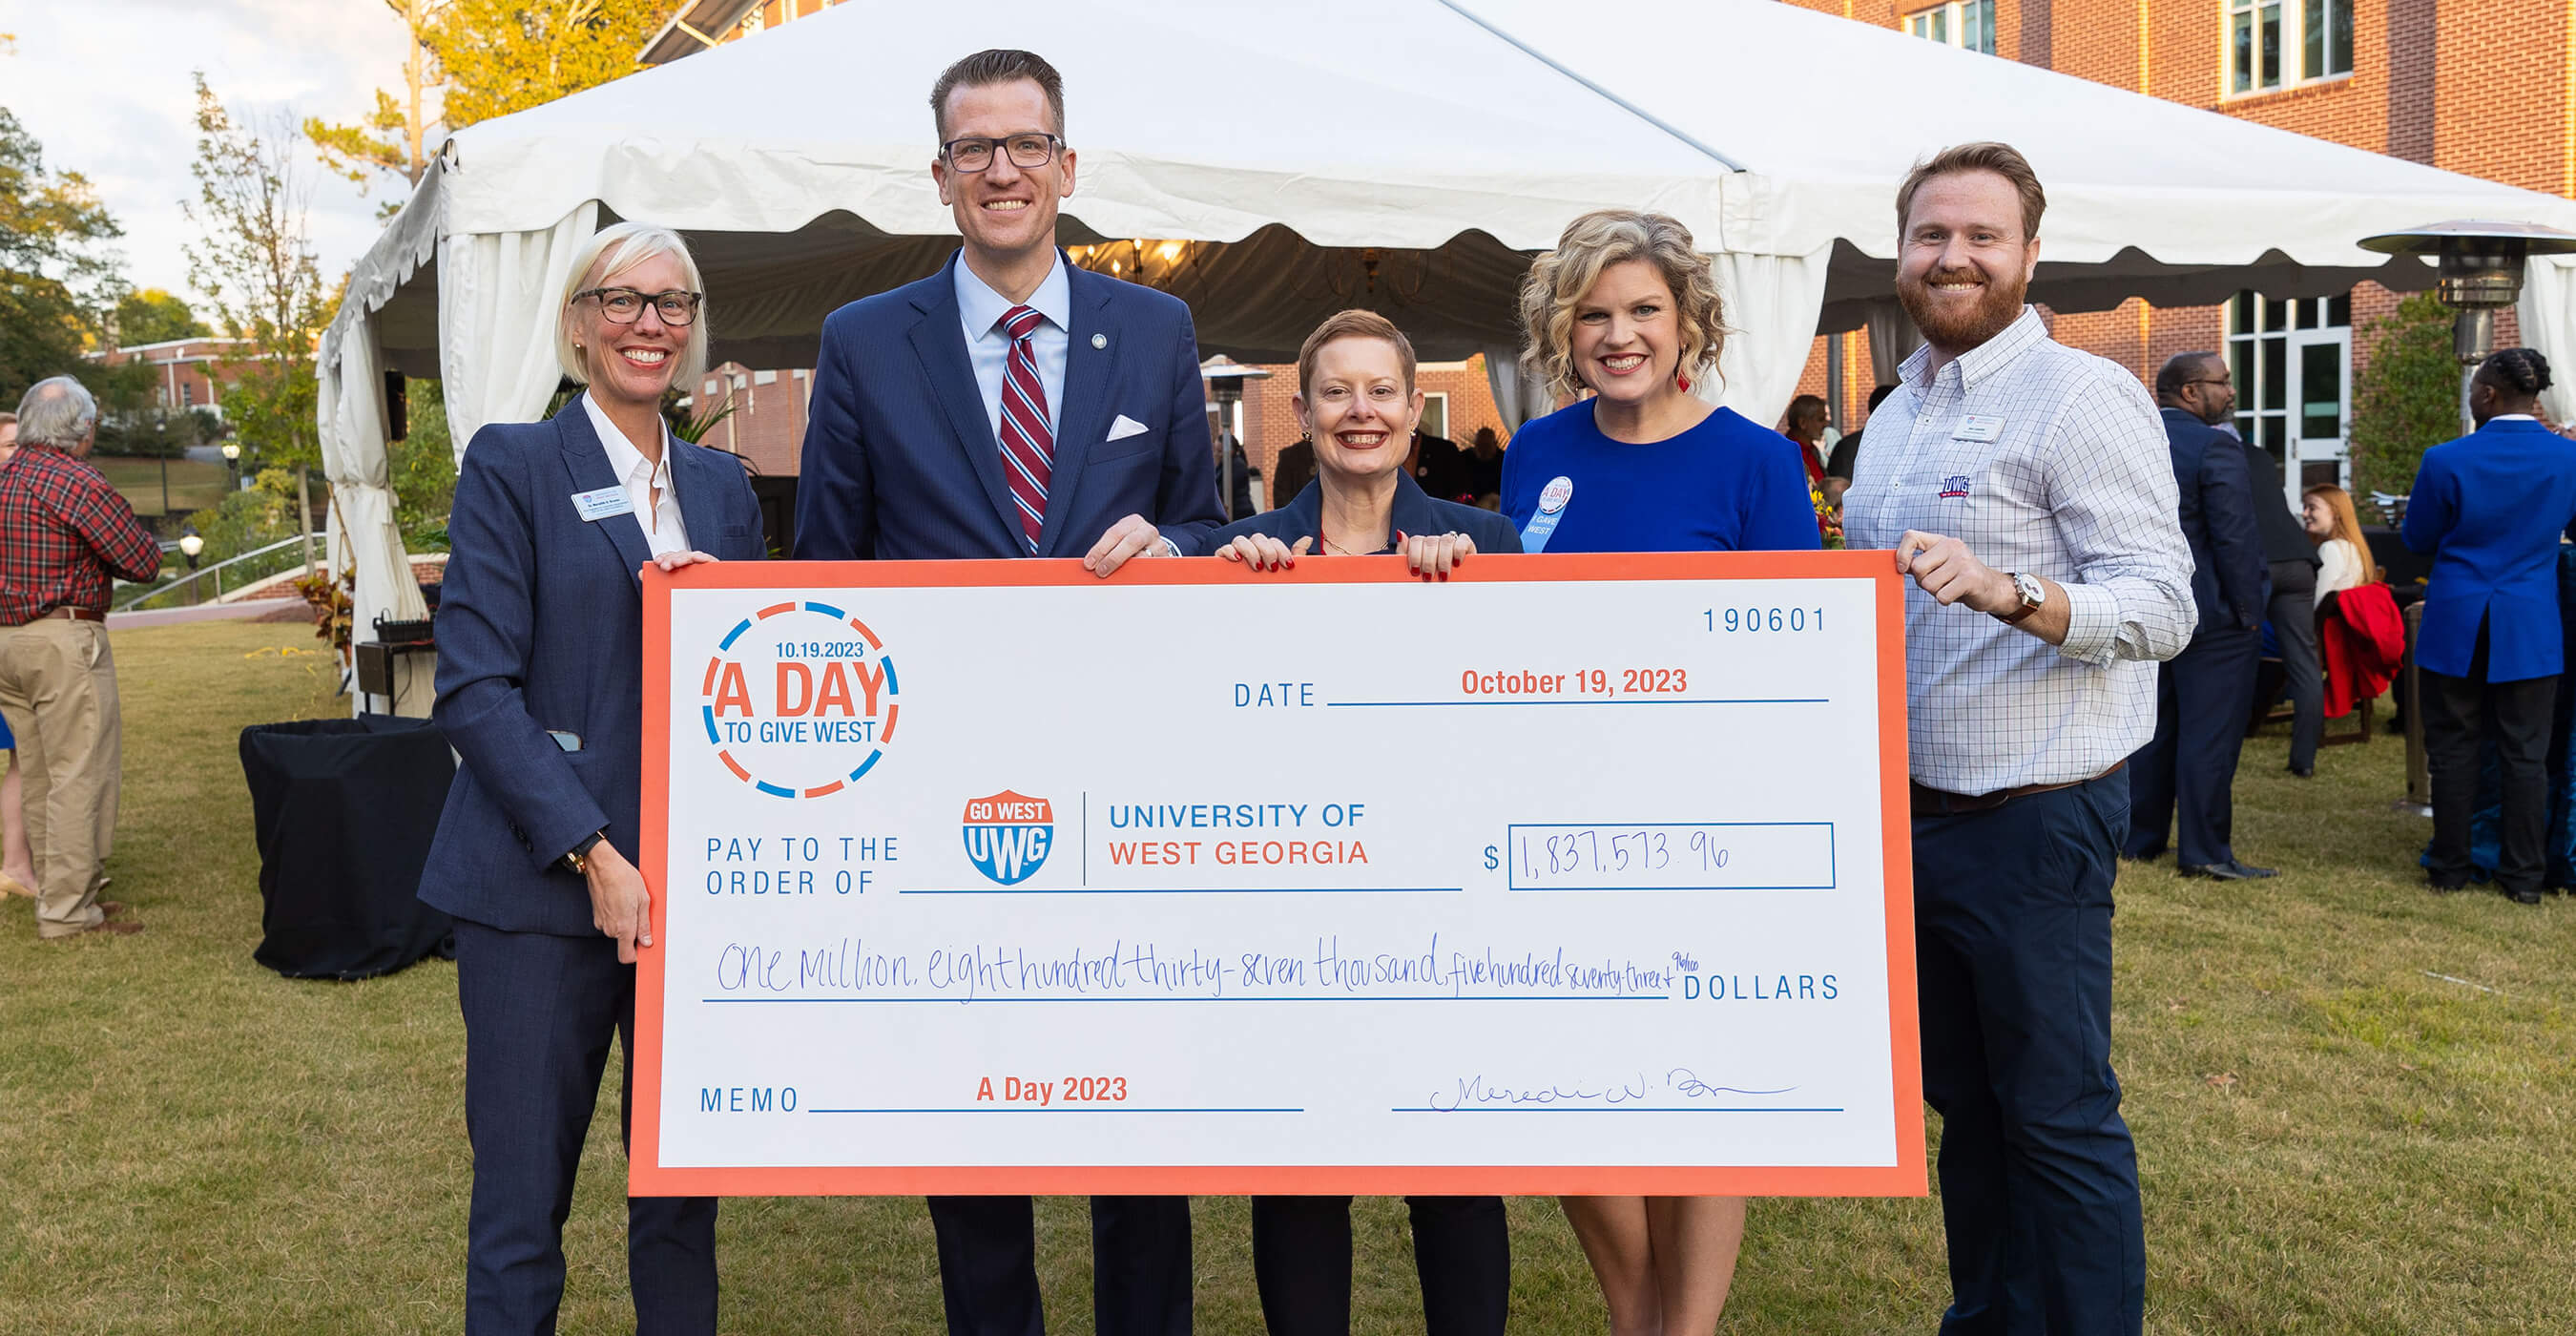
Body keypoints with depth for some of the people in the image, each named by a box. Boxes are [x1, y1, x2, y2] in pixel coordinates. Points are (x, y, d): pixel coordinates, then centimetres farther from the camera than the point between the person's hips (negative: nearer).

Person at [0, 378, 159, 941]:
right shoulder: (78, 482, -14)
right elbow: (145, 562, -12)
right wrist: (137, 535, 7)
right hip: (66, 640, -8)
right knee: (79, 774, -3)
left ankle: (56, 892, 24)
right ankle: (69, 910, -1)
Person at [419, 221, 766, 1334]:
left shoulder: (722, 486, 13)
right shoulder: (512, 465, -1)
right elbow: (475, 687, -9)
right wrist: (593, 853, -16)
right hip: (544, 883, -4)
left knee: (685, 1196, 11)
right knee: (522, 1203, 4)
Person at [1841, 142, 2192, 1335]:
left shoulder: (2081, 397, -11)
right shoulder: (1895, 415, 14)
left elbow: (2164, 606, -21)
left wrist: (2007, 588, -35)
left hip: (2030, 820, -8)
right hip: (1911, 818, 8)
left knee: (2058, 1118, 2)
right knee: (1962, 1103, 19)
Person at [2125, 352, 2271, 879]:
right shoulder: (2216, 447, -15)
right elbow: (2235, 538, -18)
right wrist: (2249, 613, -10)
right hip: (2211, 616, -7)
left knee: (2151, 729, 14)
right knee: (2209, 733, -2)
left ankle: (2140, 838, 20)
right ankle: (2204, 851, 0)